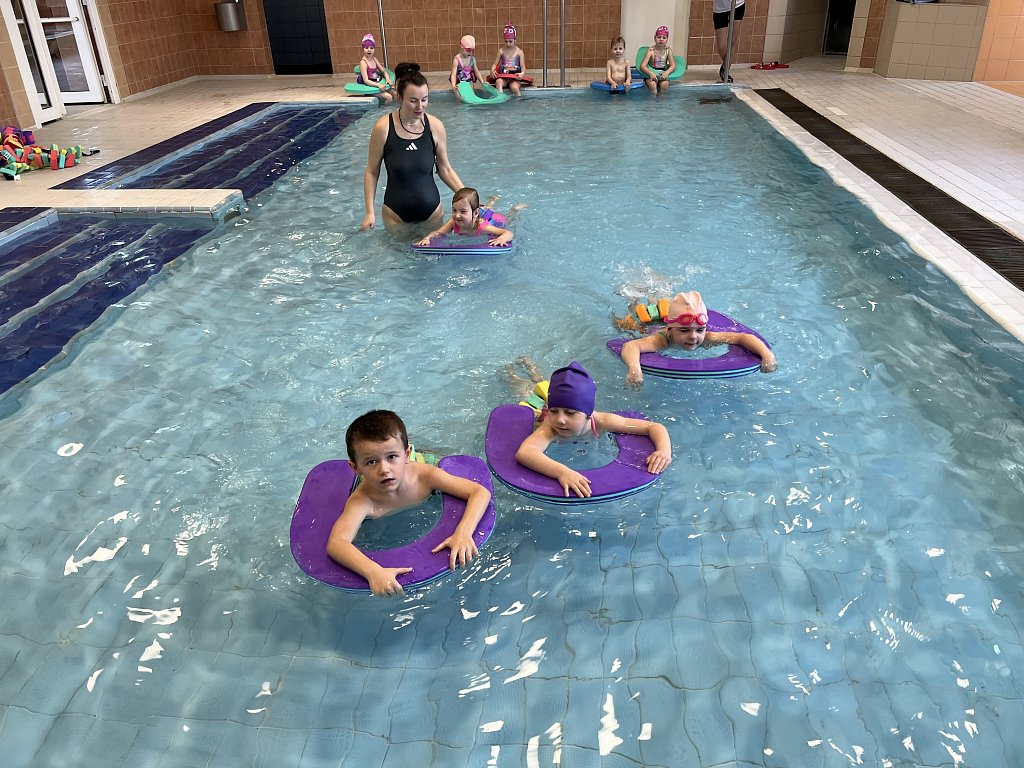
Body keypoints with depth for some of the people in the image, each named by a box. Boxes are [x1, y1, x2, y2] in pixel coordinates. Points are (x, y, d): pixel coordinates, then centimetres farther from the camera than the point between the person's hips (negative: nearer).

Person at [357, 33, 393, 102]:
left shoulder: (374, 59, 7)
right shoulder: (363, 62, -15)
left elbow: (384, 71, 15)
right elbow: (366, 80, -23)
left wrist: (388, 79, -7)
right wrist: (378, 85, -36)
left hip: (377, 84, 8)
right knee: (388, 96, -22)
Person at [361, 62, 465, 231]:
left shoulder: (435, 126, -7)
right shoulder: (383, 128, -13)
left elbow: (445, 169, 2)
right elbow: (371, 172, -5)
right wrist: (369, 212, -11)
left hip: (431, 211, 2)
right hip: (396, 214, -2)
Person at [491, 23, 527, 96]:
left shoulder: (519, 52, 7)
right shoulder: (501, 51, 12)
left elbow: (523, 67, 3)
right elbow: (495, 64, 14)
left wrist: (522, 73, -21)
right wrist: (492, 71, -10)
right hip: (503, 75, 1)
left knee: (515, 87, -33)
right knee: (498, 82, -34)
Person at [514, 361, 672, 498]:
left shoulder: (599, 421, -48)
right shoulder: (549, 427, -56)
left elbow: (654, 427, -43)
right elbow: (523, 453, -78)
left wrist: (664, 450, -66)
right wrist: (562, 472, -93)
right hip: (539, 412, -3)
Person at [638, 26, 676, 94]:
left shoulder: (668, 50, -3)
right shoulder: (651, 50, -12)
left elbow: (673, 65, -4)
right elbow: (642, 66, -19)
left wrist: (667, 72, -27)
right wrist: (650, 73, -37)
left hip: (662, 74, 2)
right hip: (651, 74, -2)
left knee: (665, 84, -29)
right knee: (652, 84, -32)